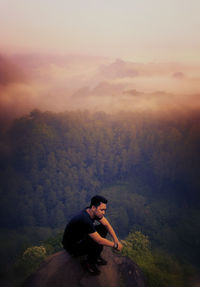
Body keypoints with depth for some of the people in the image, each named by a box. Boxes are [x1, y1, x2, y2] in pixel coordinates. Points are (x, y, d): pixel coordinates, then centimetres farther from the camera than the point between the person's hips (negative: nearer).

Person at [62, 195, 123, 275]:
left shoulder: (94, 212, -10)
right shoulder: (85, 220, -36)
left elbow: (107, 225, 1)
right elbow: (99, 240, -31)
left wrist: (116, 240, -10)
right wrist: (115, 245, -19)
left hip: (80, 237, 9)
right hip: (72, 247, -9)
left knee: (103, 228, -2)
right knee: (98, 244, -29)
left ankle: (95, 256, 10)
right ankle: (89, 263, -1)